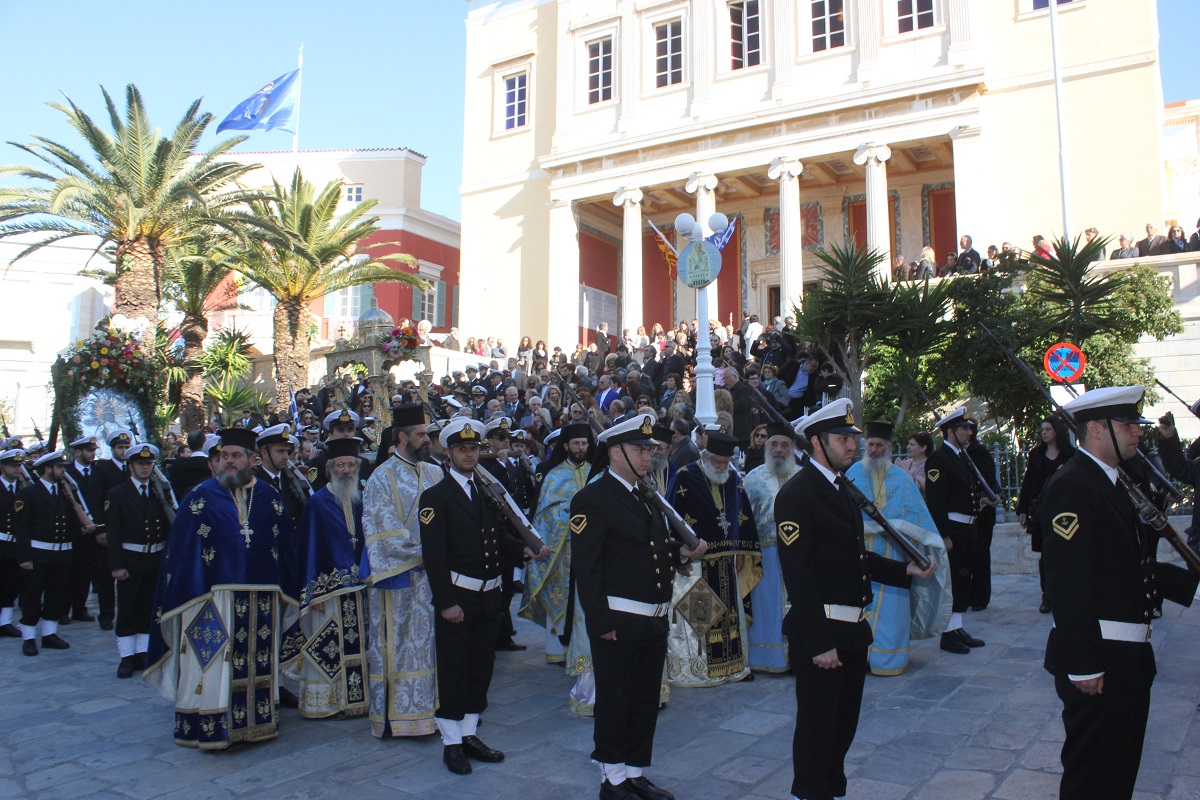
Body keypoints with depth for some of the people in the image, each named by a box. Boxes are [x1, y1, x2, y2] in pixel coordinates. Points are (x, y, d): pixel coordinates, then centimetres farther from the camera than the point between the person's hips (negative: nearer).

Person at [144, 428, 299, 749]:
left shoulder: (270, 498, 8)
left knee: (258, 663, 9)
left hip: (262, 598, 3)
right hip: (214, 598, -2)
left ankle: (257, 722, 21)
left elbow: (286, 546, 10)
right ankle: (208, 729, 10)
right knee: (212, 663, -1)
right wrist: (189, 593, -9)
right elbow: (181, 550, -2)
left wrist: (284, 590, 6)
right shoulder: (200, 497, 1)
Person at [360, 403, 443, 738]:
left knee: (432, 643, 10)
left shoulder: (434, 473, 10)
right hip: (399, 577, -5)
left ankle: (431, 708, 20)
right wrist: (421, 556, -15)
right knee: (397, 646, 4)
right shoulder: (382, 478, -6)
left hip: (434, 573, 5)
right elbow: (385, 534, -12)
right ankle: (395, 715, 14)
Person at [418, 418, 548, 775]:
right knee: (453, 669, 3)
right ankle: (452, 743, 17)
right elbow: (433, 554, -13)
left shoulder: (488, 490, 13)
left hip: (490, 596, 7)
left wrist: (525, 549, -4)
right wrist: (446, 602, -18)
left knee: (481, 667, 15)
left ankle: (469, 734, 29)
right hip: (457, 597, -6)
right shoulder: (436, 497, -8)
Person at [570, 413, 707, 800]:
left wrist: (682, 551, 4)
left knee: (647, 701, 16)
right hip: (618, 620, -8)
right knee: (615, 700, 6)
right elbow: (586, 567, -16)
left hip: (654, 620, 8)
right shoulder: (592, 499, -12)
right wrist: (601, 622, -19)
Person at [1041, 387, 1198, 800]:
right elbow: (1067, 581, -24)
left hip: (1127, 657, 10)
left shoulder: (1108, 483, 14)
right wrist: (1082, 666, -25)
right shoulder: (1072, 486, -19)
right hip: (1099, 662, -10)